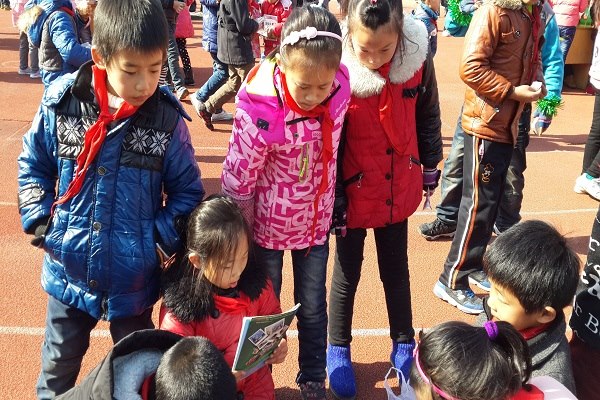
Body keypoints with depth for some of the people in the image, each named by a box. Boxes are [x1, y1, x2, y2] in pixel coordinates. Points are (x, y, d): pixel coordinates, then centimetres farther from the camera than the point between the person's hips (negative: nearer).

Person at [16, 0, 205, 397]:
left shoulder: (168, 119, -14)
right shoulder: (61, 104, -12)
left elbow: (187, 190, -4)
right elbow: (33, 166, 4)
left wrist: (164, 237, -14)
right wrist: (39, 221, -6)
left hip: (134, 276, -1)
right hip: (69, 269, 2)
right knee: (60, 360, 25)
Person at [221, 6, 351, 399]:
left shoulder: (340, 87, -16)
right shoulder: (259, 111, -30)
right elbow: (237, 182, -18)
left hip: (316, 222, 4)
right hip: (268, 226, -3)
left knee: (313, 307, 20)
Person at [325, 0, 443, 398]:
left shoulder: (418, 57, -13)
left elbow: (428, 115, 4)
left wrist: (430, 166, 12)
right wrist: (332, 200, -11)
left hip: (399, 190, 3)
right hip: (353, 196, -3)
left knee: (396, 270, 21)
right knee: (347, 274, 15)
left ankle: (404, 344, 42)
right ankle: (338, 349, 37)